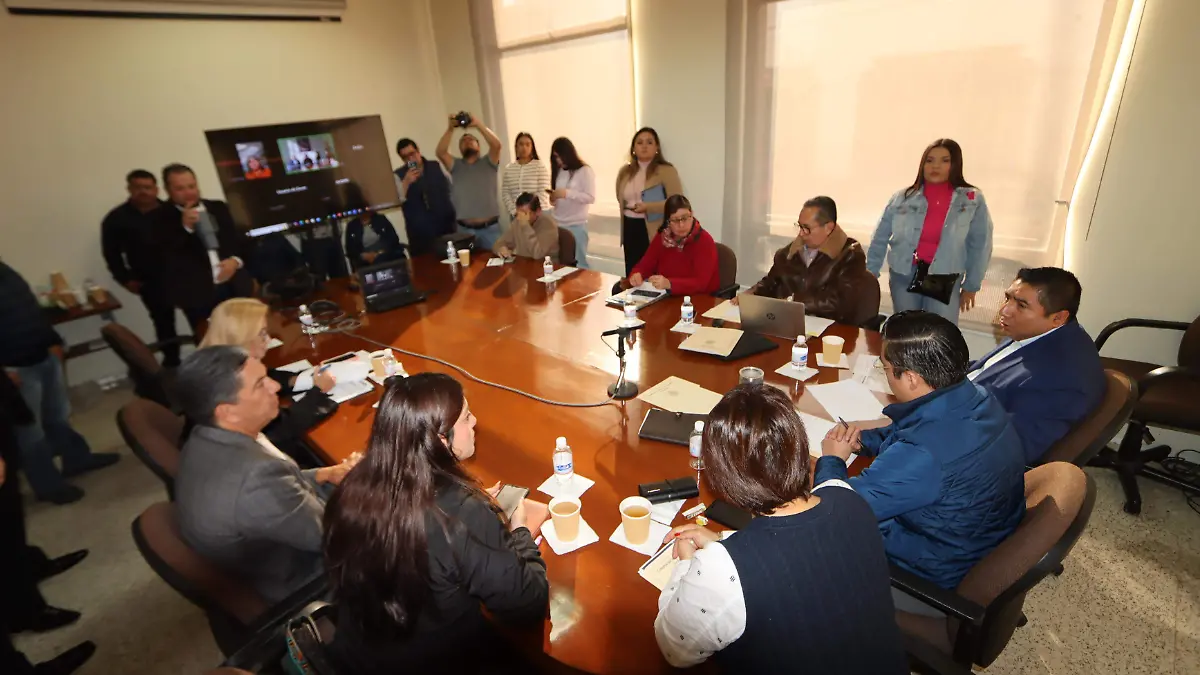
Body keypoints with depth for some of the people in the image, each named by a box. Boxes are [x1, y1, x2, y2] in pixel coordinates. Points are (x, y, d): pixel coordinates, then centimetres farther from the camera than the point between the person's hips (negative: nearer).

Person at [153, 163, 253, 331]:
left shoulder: (219, 208, 12)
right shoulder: (162, 218, 0)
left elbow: (240, 240, 14)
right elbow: (162, 257, -11)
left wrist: (236, 260, -7)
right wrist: (185, 227, -21)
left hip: (236, 288, 3)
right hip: (197, 296, -3)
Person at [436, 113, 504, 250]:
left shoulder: (488, 163, 9)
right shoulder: (456, 166, 12)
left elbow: (496, 145, -9)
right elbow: (441, 152, -5)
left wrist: (478, 124, -13)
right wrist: (450, 128, -11)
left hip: (489, 227, -1)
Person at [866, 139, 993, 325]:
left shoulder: (973, 201, -4)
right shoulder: (903, 198, -3)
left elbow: (980, 246, 2)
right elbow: (880, 238, 2)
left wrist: (971, 286, 3)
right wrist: (870, 274, 0)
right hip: (903, 276, 1)